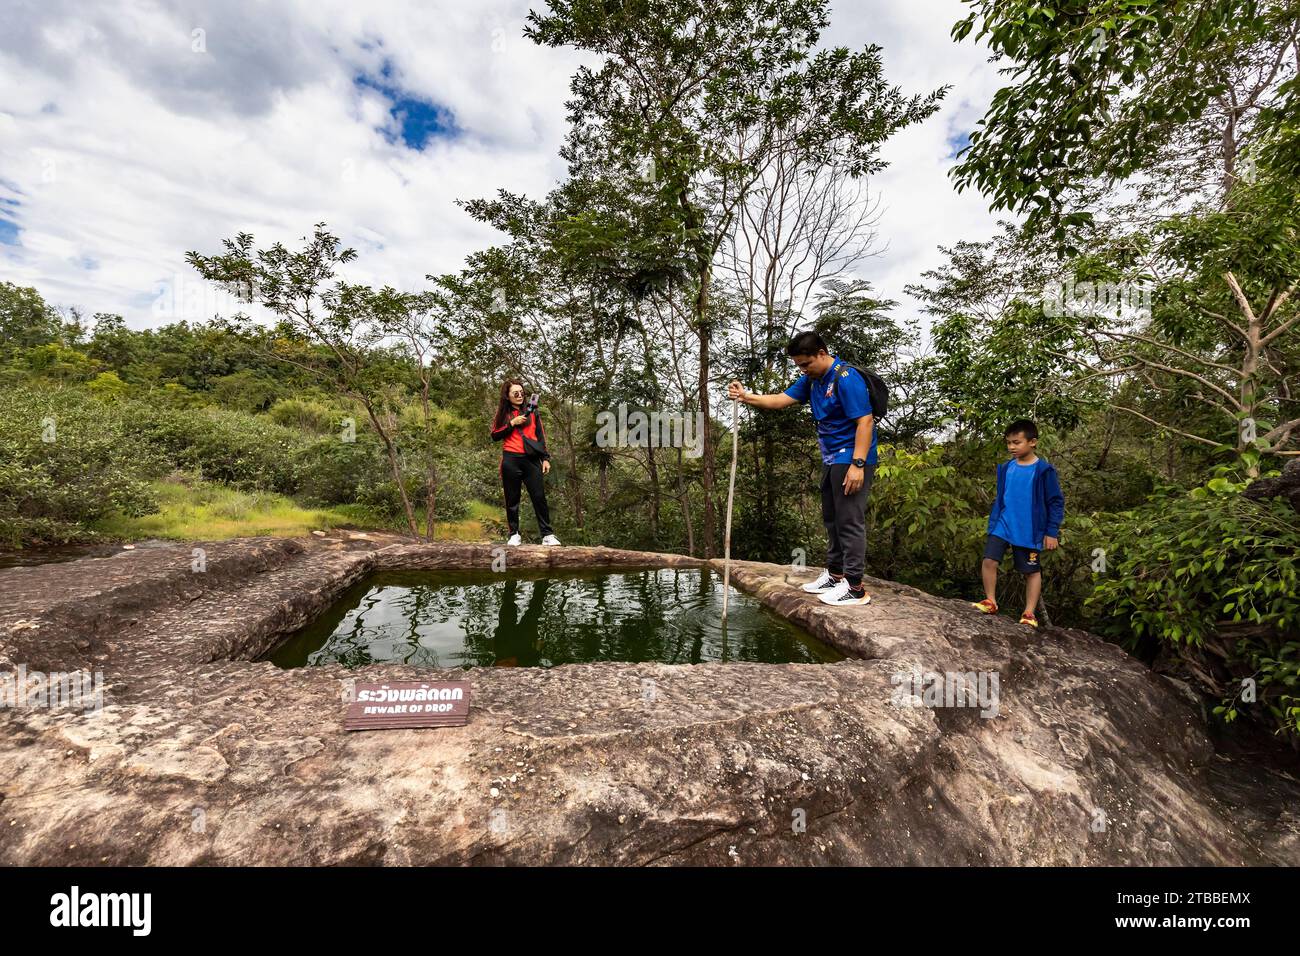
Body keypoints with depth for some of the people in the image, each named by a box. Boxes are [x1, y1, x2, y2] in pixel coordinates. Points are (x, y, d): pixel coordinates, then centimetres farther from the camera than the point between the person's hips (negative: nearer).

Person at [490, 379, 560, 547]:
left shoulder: (531, 411, 13)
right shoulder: (503, 414, 12)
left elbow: (541, 436, 11)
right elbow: (495, 436, 2)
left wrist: (545, 458, 4)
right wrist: (512, 423, -8)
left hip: (531, 460, 0)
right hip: (511, 461, 0)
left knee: (539, 497, -5)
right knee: (512, 499, 5)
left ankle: (547, 534, -2)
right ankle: (514, 534, 13)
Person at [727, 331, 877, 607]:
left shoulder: (846, 378, -17)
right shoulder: (811, 379, 10)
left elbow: (865, 421, -21)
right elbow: (781, 400, 10)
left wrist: (858, 465, -26)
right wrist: (746, 397, -3)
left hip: (852, 460, -9)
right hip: (832, 459, 10)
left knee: (849, 521, -7)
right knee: (832, 519, 15)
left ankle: (855, 588, 0)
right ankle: (835, 575, 26)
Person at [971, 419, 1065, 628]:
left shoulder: (1043, 470, -10)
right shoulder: (1006, 467, 3)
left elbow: (1056, 502, -6)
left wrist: (1052, 532, -7)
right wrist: (993, 523, 14)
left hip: (1029, 531, -3)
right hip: (1003, 525, 3)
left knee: (1032, 571, 9)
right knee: (989, 561, -8)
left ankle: (1029, 613, 21)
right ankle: (990, 602, 9)